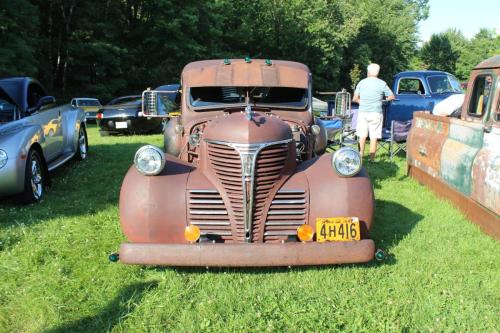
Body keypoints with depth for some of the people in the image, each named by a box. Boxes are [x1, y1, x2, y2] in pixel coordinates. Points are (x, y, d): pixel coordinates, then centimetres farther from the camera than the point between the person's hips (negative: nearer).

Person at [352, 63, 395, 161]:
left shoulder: (361, 82, 3)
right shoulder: (382, 83, -4)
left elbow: (355, 99, 3)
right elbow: (391, 97, 3)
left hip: (363, 113, 2)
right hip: (376, 113, -2)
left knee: (362, 136, 12)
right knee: (373, 137, 2)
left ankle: (361, 156, 18)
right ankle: (372, 159, 4)